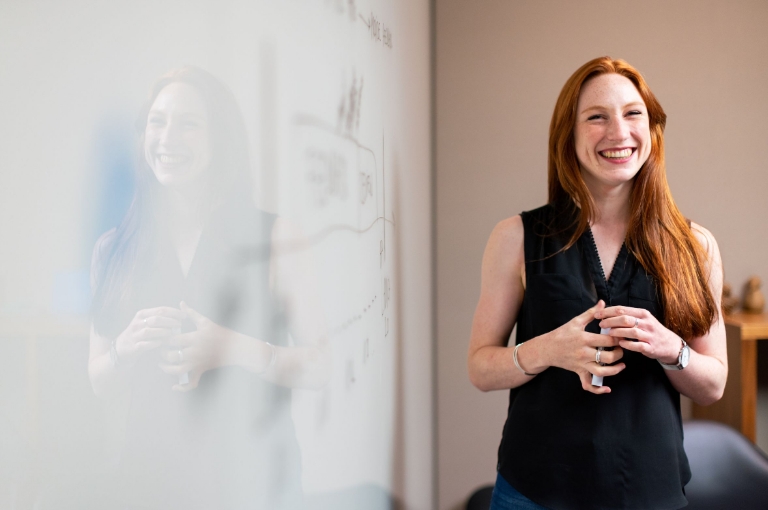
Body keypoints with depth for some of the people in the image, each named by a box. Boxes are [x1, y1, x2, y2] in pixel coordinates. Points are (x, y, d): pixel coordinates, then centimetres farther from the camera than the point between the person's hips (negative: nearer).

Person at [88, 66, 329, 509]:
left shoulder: (274, 237, -4)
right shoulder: (116, 249, 4)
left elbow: (318, 367, -7)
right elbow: (101, 382, 10)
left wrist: (232, 349, -21)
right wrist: (127, 347, -11)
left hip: (251, 473, -2)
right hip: (151, 469, 3)